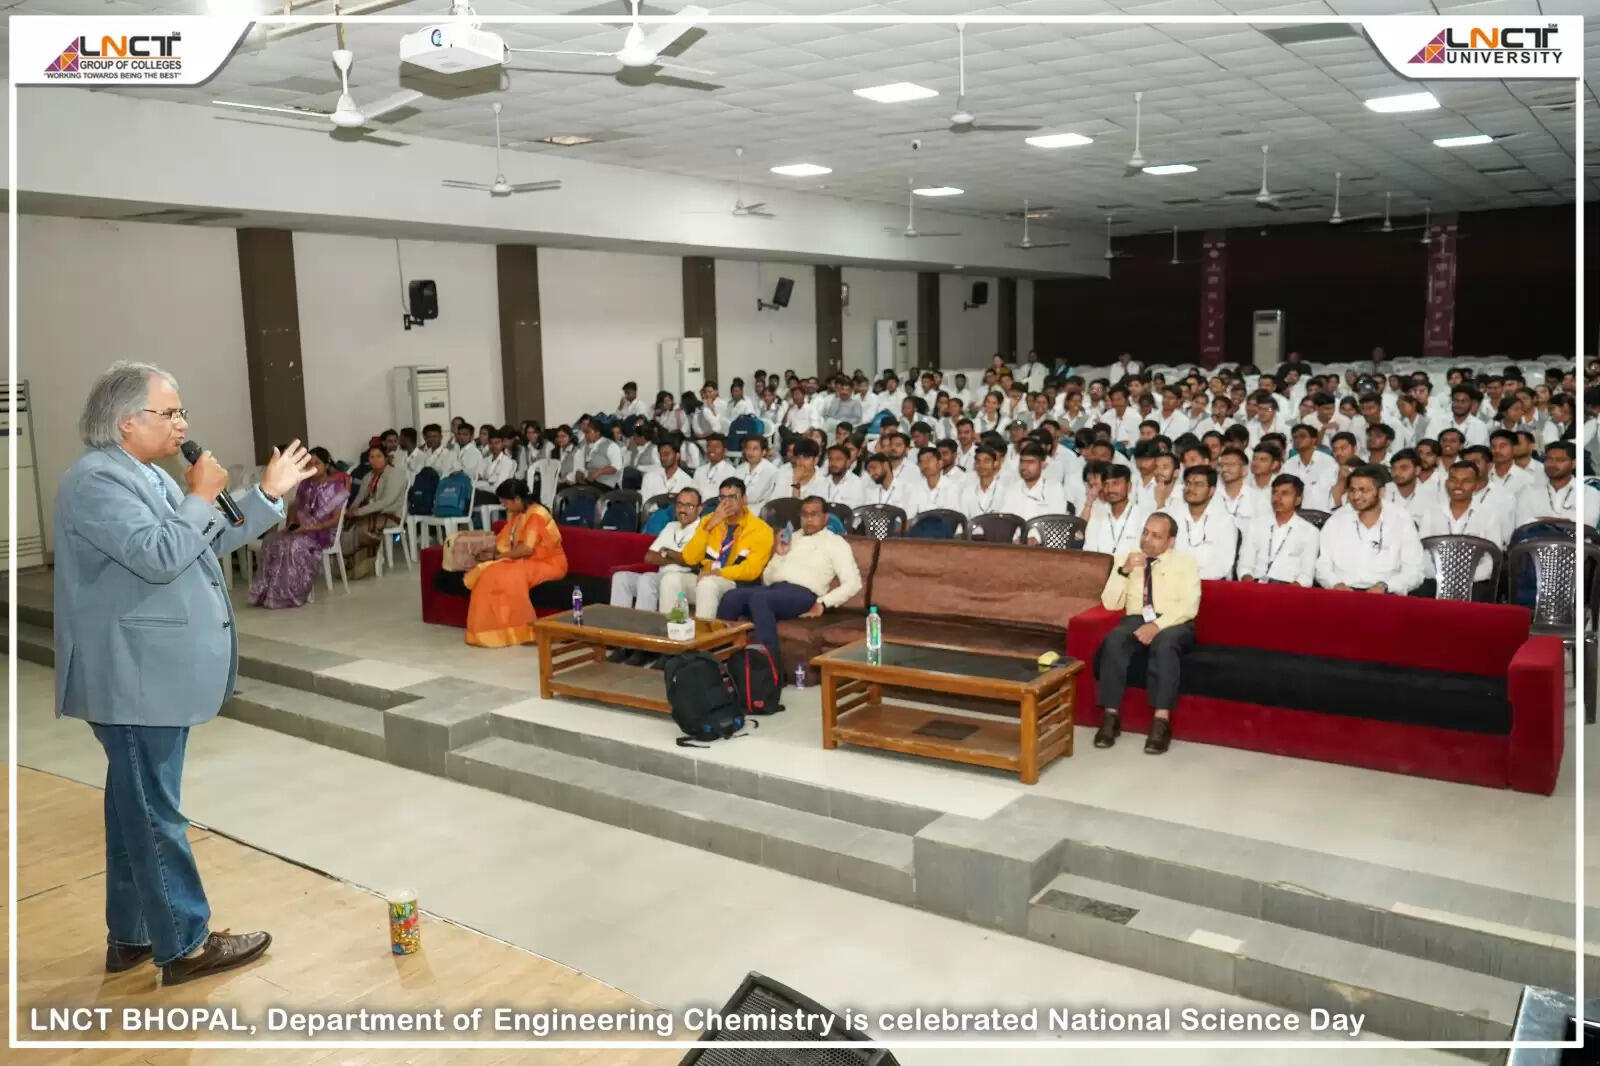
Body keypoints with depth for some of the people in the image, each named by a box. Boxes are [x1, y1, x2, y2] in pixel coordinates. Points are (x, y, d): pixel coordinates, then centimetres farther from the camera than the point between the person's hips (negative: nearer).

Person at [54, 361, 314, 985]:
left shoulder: (148, 476, 15)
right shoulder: (96, 480, -17)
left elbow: (209, 543, 19)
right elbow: (160, 557, -28)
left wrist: (269, 493, 15)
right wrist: (201, 496, -16)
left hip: (157, 675, 10)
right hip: (134, 679, -10)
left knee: (138, 810, 17)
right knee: (154, 814, -2)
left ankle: (130, 937, 28)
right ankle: (186, 946, 7)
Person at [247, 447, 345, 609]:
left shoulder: (336, 487, -6)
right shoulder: (305, 484, 12)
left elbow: (335, 520, -11)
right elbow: (295, 507, 21)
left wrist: (310, 528, -20)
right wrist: (292, 522, -1)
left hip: (323, 532, -6)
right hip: (301, 528, 6)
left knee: (294, 545, -33)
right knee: (272, 540, -21)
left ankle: (289, 594, -22)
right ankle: (266, 592, -20)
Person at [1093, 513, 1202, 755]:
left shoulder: (1185, 562, 7)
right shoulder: (1124, 559, 13)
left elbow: (1189, 606, -6)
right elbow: (1110, 604, 3)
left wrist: (1158, 624, -21)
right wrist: (1125, 571, -11)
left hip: (1173, 624, -2)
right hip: (1136, 621, 2)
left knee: (1164, 644, -37)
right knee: (1114, 640, -32)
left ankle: (1161, 721, -37)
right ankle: (1111, 717, -29)